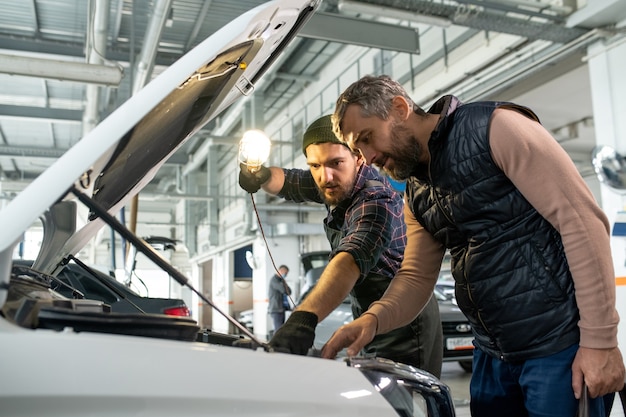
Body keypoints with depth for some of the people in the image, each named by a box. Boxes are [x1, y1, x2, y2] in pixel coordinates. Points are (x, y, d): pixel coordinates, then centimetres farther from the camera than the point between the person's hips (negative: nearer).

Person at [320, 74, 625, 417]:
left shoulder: (496, 127, -13)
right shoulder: (416, 194, 9)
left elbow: (583, 222, -16)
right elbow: (416, 277, 10)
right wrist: (373, 319, -10)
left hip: (558, 345, -6)